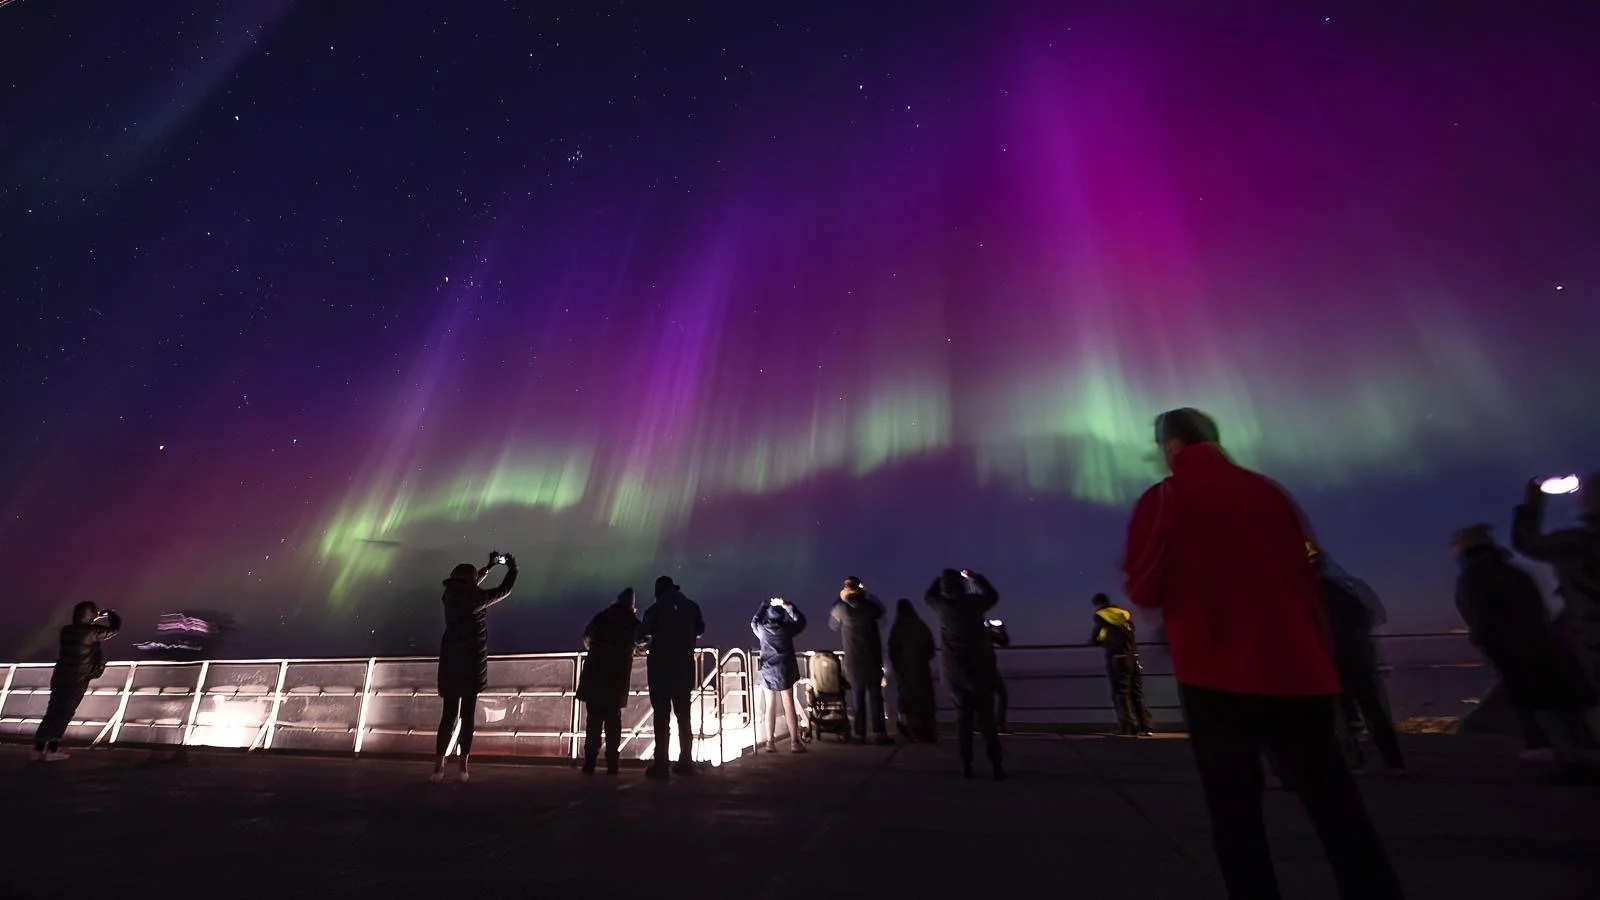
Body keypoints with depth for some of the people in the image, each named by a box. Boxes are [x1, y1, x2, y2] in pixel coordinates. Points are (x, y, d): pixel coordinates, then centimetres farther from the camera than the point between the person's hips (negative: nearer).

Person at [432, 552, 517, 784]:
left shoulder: (449, 596, 1)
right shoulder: (475, 599, -16)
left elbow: (469, 586, 20)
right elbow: (504, 591, -5)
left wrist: (490, 566, 26)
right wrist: (512, 569, 11)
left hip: (450, 662, 5)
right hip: (471, 662, -5)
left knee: (449, 714, 12)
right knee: (467, 715, 4)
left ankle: (439, 766, 12)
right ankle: (463, 767, 10)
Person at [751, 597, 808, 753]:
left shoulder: (762, 629, -3)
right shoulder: (786, 628, -7)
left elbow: (754, 620, 20)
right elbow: (801, 620, 10)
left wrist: (765, 605, 23)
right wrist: (787, 605, 10)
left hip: (768, 671, 2)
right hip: (784, 670, -2)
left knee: (771, 707, 8)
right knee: (789, 706, 4)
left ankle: (770, 742, 9)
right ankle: (794, 742, 7)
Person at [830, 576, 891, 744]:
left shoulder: (841, 608, -8)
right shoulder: (868, 605, -4)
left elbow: (833, 625, 11)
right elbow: (880, 610, 19)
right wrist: (866, 594, 21)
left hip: (853, 661, -1)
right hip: (873, 659, 1)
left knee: (858, 698, 9)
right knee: (875, 697, 7)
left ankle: (860, 734, 9)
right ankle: (880, 733, 3)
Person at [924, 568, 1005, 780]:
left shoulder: (941, 605, -6)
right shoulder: (973, 602, -11)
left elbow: (928, 595, 17)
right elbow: (992, 595, 10)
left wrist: (941, 578, 21)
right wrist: (976, 577, 19)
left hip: (955, 672, 2)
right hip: (979, 670, -1)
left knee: (963, 717, 10)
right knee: (986, 718, 6)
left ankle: (966, 765, 10)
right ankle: (996, 765, 6)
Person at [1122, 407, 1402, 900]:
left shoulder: (1163, 501, -6)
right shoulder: (1268, 492, 11)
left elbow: (1144, 591, -6)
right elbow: (1304, 582, 15)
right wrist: (1322, 661, 21)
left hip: (1217, 677, -5)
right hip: (1298, 671, 5)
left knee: (1236, 811, 6)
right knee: (1336, 806, 14)